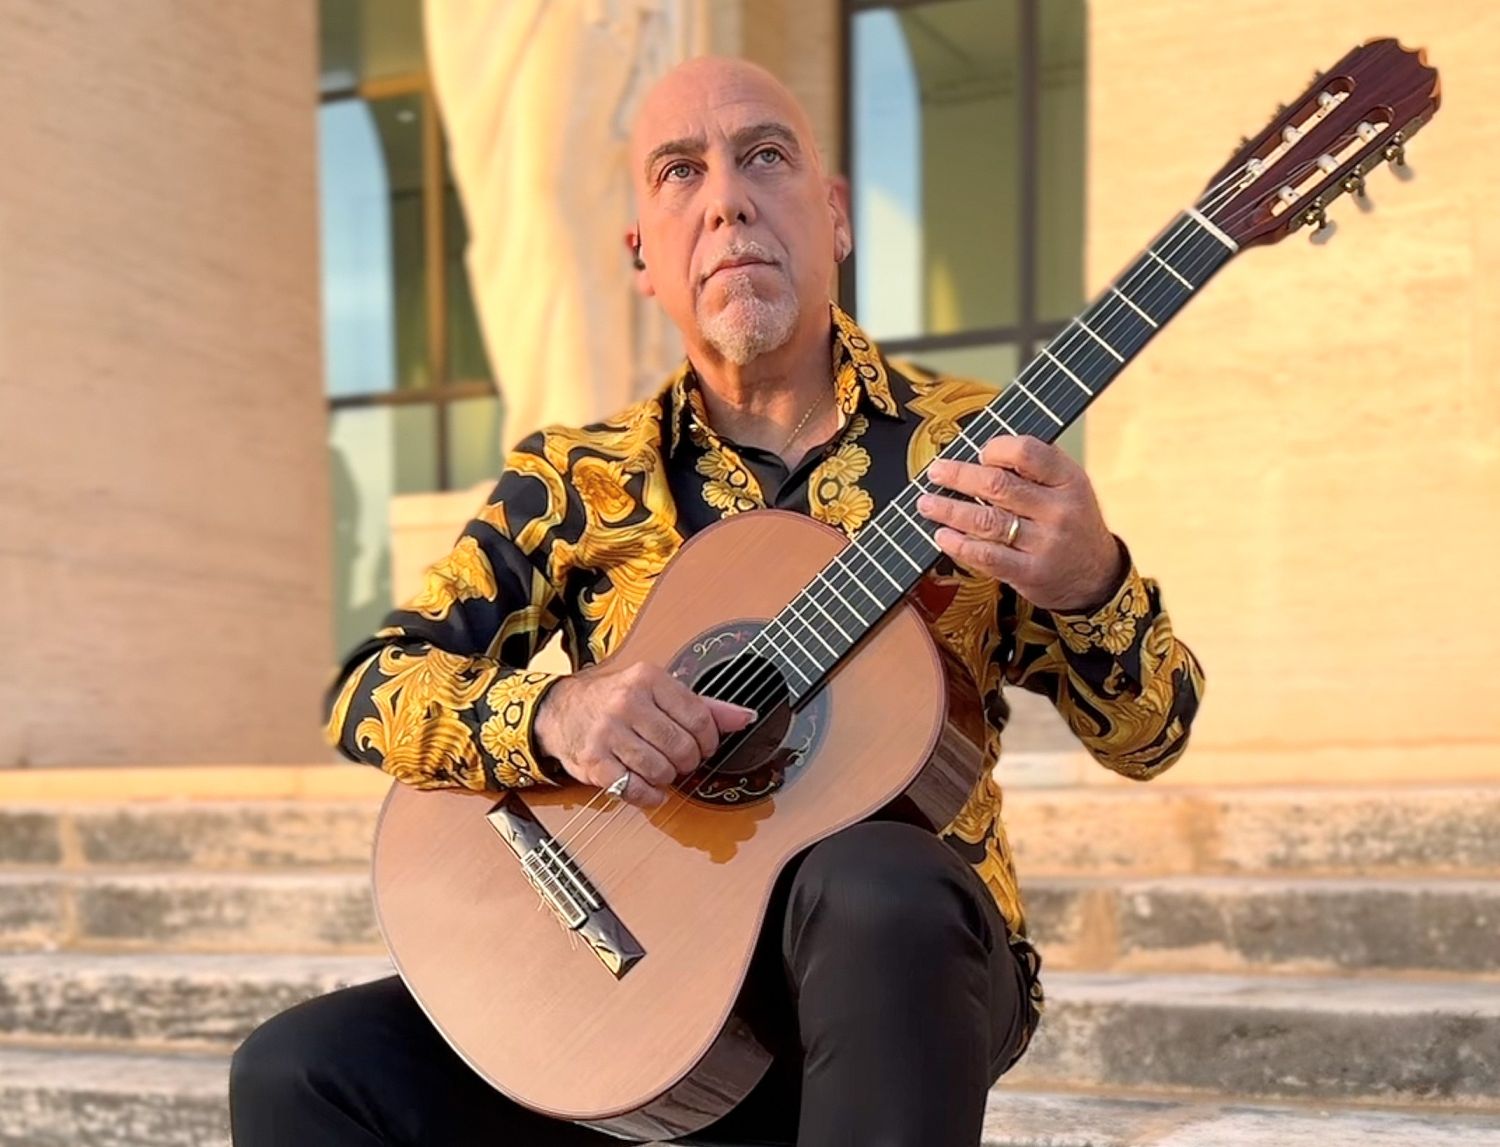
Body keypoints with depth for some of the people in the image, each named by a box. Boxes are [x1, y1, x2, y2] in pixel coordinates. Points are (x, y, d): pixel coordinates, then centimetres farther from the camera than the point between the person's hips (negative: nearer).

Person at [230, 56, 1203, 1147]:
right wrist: (552, 712, -21)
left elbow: (1150, 735, 1)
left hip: (912, 967, -1)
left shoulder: (974, 446, 2)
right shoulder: (572, 481, 6)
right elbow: (369, 692, 0)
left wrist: (1088, 584, -22)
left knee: (875, 888, -35)